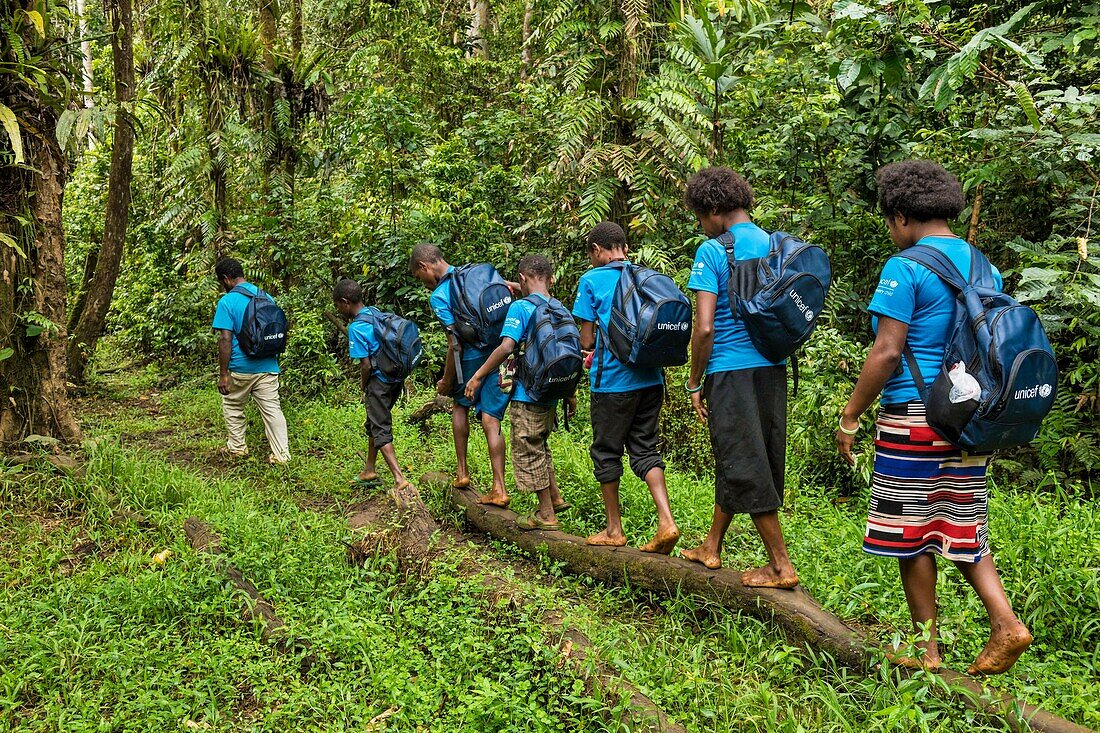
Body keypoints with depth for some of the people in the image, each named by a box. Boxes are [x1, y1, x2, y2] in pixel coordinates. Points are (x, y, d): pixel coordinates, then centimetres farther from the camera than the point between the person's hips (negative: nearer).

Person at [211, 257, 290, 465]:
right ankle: (281, 455, 2)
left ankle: (237, 448, 29)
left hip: (240, 368, -4)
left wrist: (223, 374, -12)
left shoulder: (227, 302, -12)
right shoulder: (266, 298, 7)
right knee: (272, 409, 5)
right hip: (268, 367, 4)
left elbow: (225, 339, -17)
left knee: (232, 407, 18)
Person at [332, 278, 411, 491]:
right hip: (396, 377, 8)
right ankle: (369, 470, 34)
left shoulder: (356, 328, -16)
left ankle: (400, 479, -12)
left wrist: (364, 387, 0)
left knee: (381, 431, -3)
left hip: (379, 381, -8)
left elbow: (366, 365, -18)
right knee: (374, 423, 22)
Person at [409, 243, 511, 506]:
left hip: (474, 357, -5)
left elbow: (455, 344, -14)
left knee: (460, 404, 23)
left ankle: (462, 471, 26)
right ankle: (499, 489, -3)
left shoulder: (439, 296, -9)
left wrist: (446, 382, -3)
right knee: (490, 421, 4)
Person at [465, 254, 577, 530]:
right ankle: (555, 497, 27)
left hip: (527, 395, -7)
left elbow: (506, 347, -23)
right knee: (540, 446, 24)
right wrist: (570, 394, 21)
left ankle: (546, 515, 10)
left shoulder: (521, 307, -12)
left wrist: (477, 376, -15)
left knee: (528, 452, 4)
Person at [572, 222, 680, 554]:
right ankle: (666, 522, -4)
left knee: (607, 452, 9)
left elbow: (586, 340, -5)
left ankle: (614, 530, 18)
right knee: (645, 449, 11)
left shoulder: (592, 280, -4)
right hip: (651, 378, 5)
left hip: (613, 381, -5)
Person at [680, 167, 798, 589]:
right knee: (733, 461, 16)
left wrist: (695, 383, -5)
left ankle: (781, 565, 4)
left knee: (745, 468, 0)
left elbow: (704, 328, -14)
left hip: (731, 371, -7)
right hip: (773, 368, 7)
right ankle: (711, 547, 29)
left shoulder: (713, 252, -9)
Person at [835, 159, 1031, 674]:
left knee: (912, 532, 4)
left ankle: (926, 649, 12)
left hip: (915, 418, -7)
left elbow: (886, 353, -17)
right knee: (961, 528, 16)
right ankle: (1005, 624, 2)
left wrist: (849, 419, -9)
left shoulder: (906, 268, -12)